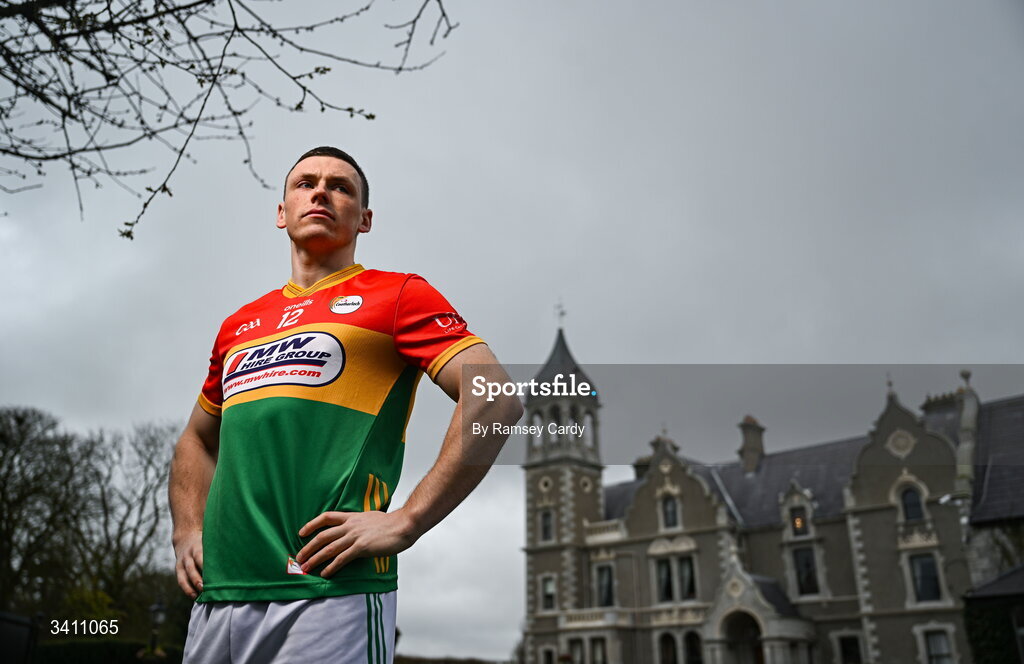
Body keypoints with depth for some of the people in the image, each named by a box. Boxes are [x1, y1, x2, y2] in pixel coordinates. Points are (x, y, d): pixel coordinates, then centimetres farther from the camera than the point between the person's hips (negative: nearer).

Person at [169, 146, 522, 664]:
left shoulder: (397, 295, 1)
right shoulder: (238, 325, 19)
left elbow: (495, 401, -10)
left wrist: (404, 523, -15)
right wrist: (187, 533, 14)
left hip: (331, 594, -5)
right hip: (217, 593, 6)